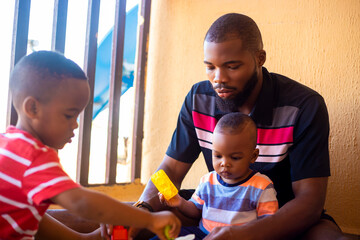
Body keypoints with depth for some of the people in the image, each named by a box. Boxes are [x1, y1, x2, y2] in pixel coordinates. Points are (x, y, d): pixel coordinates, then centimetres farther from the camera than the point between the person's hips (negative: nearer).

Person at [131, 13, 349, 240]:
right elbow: (171, 169, -3)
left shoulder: (304, 106, -19)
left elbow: (309, 199, -22)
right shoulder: (198, 98, -6)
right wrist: (143, 209, -26)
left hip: (286, 215, -3)